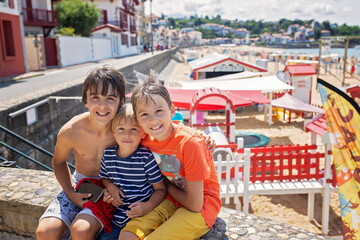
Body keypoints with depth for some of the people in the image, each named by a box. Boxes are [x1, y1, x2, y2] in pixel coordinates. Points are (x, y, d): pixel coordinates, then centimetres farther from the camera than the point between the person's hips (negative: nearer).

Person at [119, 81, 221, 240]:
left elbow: (195, 205, -21)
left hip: (201, 208, -5)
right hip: (170, 202, 6)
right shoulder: (146, 140, -6)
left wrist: (167, 186, -6)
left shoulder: (190, 142, -25)